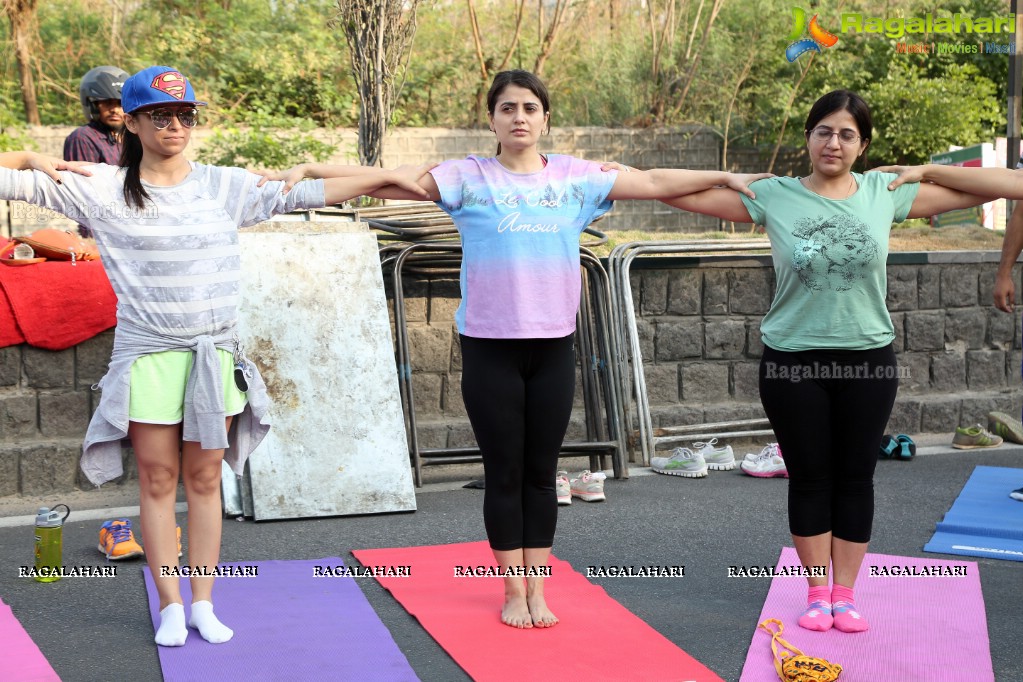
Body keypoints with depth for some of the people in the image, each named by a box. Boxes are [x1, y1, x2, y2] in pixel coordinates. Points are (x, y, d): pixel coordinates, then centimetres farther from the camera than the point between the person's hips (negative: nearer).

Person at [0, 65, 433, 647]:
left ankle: (204, 603, 19)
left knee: (205, 479, 8)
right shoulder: (103, 188, -2)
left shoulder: (225, 186, 3)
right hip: (148, 355, -1)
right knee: (158, 480, 5)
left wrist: (388, 176, -3)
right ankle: (170, 605, 17)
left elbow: (301, 194, 0)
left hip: (214, 357, 2)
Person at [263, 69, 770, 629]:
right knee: (505, 473, 5)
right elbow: (387, 181, -10)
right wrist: (309, 170, -18)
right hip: (489, 347, -2)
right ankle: (514, 591, 19)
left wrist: (727, 178, 12)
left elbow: (655, 182, 11)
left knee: (541, 472, 9)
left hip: (553, 346, 2)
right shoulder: (469, 178, -3)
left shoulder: (575, 178, 5)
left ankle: (537, 591, 21)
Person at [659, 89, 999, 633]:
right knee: (809, 478, 8)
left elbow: (975, 193, 7)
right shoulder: (774, 196, -4)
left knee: (856, 477, 10)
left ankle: (845, 594, 22)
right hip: (792, 361, -1)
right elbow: (689, 197, -5)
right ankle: (818, 593, 22)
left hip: (868, 360, 2)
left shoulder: (884, 192, 1)